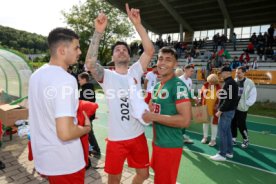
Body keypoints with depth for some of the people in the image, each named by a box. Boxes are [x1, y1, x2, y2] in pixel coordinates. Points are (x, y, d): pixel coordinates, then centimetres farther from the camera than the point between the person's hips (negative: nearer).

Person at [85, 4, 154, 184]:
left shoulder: (135, 71, 1)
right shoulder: (106, 75, -5)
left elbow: (150, 51, -11)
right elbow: (90, 63, -24)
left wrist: (137, 24, -17)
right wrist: (99, 31, -26)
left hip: (138, 135, 3)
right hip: (116, 138, -2)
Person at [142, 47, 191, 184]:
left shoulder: (179, 86, -19)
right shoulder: (157, 85, 8)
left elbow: (185, 120, -27)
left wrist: (153, 117, -24)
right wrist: (146, 111, 1)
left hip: (170, 145, -9)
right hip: (157, 142, 9)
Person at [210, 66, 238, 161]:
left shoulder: (229, 83, -18)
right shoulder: (232, 82, 14)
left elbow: (228, 100, -24)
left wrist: (220, 110, -19)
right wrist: (221, 108, 17)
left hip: (226, 111, -10)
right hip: (229, 111, 10)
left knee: (222, 132, -4)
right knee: (227, 131, 17)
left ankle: (222, 154, 4)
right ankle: (229, 152, 27)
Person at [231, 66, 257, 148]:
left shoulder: (249, 83, -10)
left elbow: (253, 96, -6)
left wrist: (246, 104, -9)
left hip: (241, 108, -4)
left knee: (241, 125, 1)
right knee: (233, 124, 10)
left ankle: (246, 140, 24)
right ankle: (234, 139, 26)